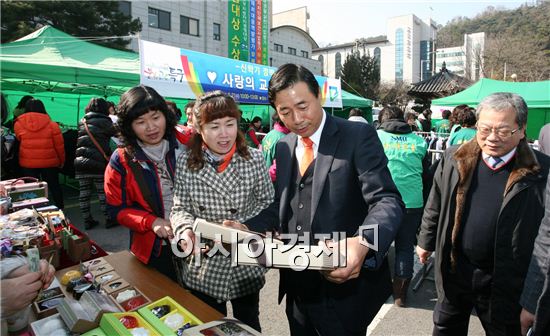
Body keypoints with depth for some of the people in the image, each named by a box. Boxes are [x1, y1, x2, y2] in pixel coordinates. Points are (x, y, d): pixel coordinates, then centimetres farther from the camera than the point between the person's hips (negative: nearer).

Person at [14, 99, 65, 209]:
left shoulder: (18, 123, -4)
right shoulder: (52, 124, -7)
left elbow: (18, 142, 3)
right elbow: (59, 145, -3)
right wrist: (62, 161, 8)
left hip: (27, 163, 0)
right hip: (50, 162, 0)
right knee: (54, 186, 13)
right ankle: (60, 210, 21)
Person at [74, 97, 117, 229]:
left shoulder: (82, 122, 14)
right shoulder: (103, 121, -4)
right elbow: (117, 132, -5)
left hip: (80, 163, 6)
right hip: (98, 163, -5)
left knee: (84, 193, 8)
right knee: (103, 193, 3)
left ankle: (87, 221, 17)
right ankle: (108, 220, 11)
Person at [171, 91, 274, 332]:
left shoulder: (254, 159, -10)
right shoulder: (186, 163, -8)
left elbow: (267, 203, -2)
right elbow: (180, 209, -2)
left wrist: (246, 226, -19)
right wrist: (185, 230, -23)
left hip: (246, 265, 0)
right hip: (202, 268, 1)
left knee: (248, 326, 23)